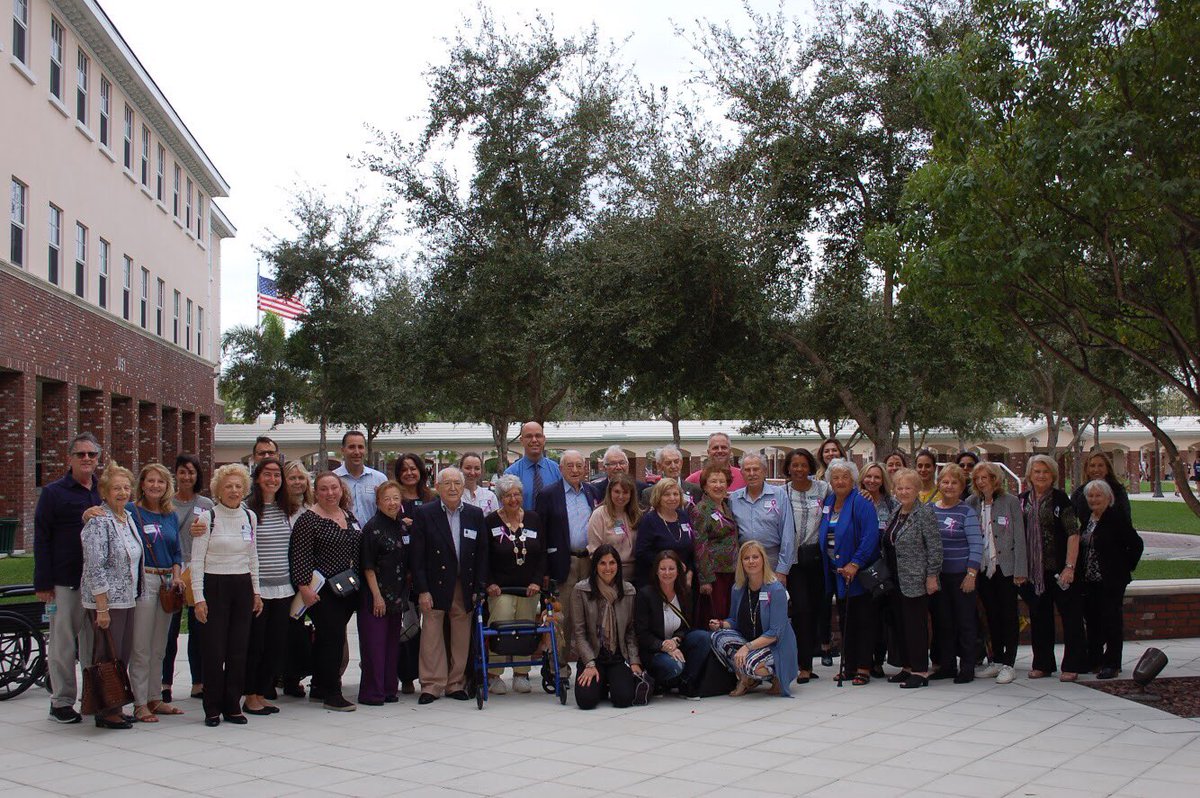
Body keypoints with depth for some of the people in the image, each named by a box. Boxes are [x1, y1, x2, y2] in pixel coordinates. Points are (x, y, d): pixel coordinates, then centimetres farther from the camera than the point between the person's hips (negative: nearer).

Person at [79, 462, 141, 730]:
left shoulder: (127, 517, 12)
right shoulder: (99, 521, -14)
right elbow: (95, 568, -18)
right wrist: (102, 607, -19)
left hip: (127, 599, 8)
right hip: (106, 601, -8)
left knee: (123, 655, 11)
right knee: (107, 656, -3)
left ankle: (115, 707, 19)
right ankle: (105, 712, 6)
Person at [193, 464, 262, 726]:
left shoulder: (249, 517, 9)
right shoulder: (207, 518, -5)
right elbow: (197, 561, -6)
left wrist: (256, 591, 15)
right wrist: (199, 597, -11)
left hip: (243, 587, 4)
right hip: (215, 586, -4)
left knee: (239, 650, 4)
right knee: (214, 650, -3)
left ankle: (232, 705, 13)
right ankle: (212, 708, 8)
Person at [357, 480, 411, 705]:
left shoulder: (403, 527, 11)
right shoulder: (373, 527, -9)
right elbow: (368, 566, -11)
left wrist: (405, 592, 11)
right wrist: (377, 596, -15)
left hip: (397, 594, 7)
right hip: (375, 595, -7)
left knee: (392, 642, 10)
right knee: (374, 644, -4)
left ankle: (389, 689, 17)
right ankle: (372, 693, 1)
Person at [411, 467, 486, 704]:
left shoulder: (475, 514, 8)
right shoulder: (425, 514, -1)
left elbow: (482, 554, 8)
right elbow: (417, 556, -4)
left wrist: (478, 589, 1)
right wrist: (422, 590, -9)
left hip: (465, 586, 3)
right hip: (435, 586, -2)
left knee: (461, 638, 6)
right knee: (432, 636, -1)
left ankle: (456, 684, 18)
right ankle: (432, 686, 8)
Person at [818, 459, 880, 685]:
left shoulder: (862, 503, -11)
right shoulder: (828, 502, 10)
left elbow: (870, 537, -20)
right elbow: (823, 536, 19)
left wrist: (855, 564, -23)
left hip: (859, 572, -7)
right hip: (837, 572, 7)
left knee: (863, 620, -2)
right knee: (845, 620, 12)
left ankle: (863, 668, 0)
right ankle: (848, 665, 19)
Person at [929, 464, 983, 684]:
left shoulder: (967, 512, -4)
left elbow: (977, 545, -8)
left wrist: (971, 574, -15)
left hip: (961, 575, -4)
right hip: (938, 575, 4)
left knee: (965, 622, 2)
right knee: (942, 622, 9)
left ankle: (967, 668, 10)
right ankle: (946, 665, 20)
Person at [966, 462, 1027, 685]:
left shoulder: (1010, 502, -4)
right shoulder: (972, 503, 7)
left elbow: (1019, 537, -6)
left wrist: (1020, 570, -10)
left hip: (1005, 567, -4)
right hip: (983, 568, 4)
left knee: (1008, 615, 1)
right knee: (992, 615, 11)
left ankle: (1008, 664, 5)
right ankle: (997, 660, 20)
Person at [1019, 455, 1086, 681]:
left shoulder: (1060, 499, -5)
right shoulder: (1022, 501, 8)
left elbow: (1073, 533, -10)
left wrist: (1070, 567, -17)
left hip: (1059, 568, -4)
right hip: (1034, 569, 5)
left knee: (1070, 616, 0)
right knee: (1039, 618, 11)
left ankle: (1072, 666, 7)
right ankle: (1042, 664, 20)